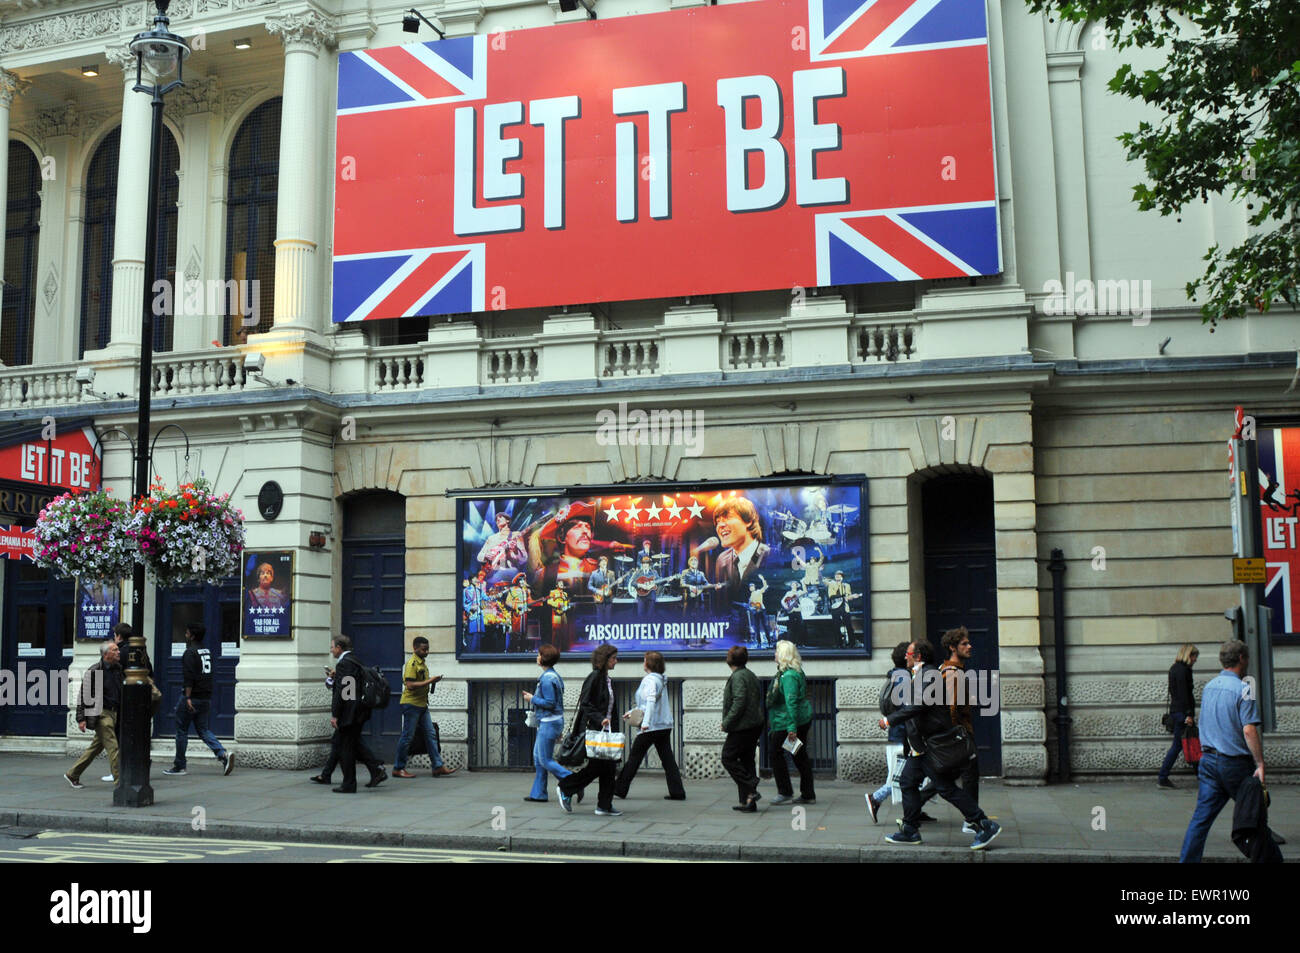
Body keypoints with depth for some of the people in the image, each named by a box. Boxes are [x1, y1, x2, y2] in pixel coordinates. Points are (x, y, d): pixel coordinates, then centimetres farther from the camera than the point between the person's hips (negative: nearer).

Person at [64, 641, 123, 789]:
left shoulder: (119, 669, 10)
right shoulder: (94, 671, -10)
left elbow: (123, 693, 21)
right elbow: (83, 695, -8)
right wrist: (81, 718, -12)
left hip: (114, 712, 7)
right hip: (101, 713, -7)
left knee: (96, 747, 14)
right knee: (113, 747, -10)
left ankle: (72, 775, 27)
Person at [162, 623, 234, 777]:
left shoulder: (190, 652, -11)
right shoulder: (207, 652, 15)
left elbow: (189, 677, -19)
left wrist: (188, 697, -22)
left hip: (193, 697, -8)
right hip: (206, 698, 8)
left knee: (181, 730, 5)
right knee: (203, 729, 11)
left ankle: (179, 766, 11)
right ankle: (223, 754, -8)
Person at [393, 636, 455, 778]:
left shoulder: (422, 663, 15)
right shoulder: (412, 663, -14)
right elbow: (410, 685, -22)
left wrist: (432, 682, 10)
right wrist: (429, 681, -20)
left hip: (422, 705, 9)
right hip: (411, 704, -9)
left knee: (431, 735, 6)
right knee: (407, 736, -3)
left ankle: (438, 766, 7)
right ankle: (398, 768, 6)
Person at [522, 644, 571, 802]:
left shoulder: (547, 678, -19)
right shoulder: (554, 675, 12)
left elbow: (550, 703, -23)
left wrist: (532, 699, -11)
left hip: (549, 723, -10)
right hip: (546, 722, 10)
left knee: (546, 760, -5)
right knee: (538, 757, 14)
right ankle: (538, 793, 19)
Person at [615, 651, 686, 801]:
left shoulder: (650, 680, -13)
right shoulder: (661, 680, 16)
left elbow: (651, 702, -25)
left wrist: (645, 722, -32)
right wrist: (633, 712, 26)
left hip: (651, 727, -8)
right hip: (665, 725, 8)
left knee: (634, 758, 3)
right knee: (668, 759, 5)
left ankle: (619, 789, 12)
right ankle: (677, 792, 0)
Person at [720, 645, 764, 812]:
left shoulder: (738, 676, -15)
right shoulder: (750, 675, 14)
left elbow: (739, 703, -22)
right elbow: (759, 698, 19)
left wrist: (726, 723, -15)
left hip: (742, 727, -9)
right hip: (755, 726, 9)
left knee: (728, 757, 1)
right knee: (746, 760, 11)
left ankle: (751, 789, -8)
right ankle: (748, 801, 11)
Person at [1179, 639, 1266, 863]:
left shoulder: (1209, 687, 11)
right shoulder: (1242, 689, -13)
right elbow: (1249, 730, -20)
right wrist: (1260, 764, -18)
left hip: (1208, 759, 6)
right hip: (1235, 763, -6)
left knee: (1202, 816, 3)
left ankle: (1187, 860, -1)